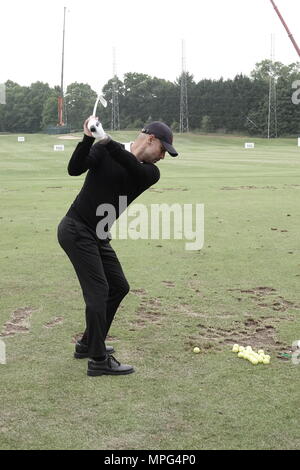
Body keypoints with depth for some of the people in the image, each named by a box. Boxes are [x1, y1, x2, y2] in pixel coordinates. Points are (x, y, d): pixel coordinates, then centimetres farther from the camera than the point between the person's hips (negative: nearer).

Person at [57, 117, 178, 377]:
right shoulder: (103, 151, -10)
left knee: (119, 287, 13)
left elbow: (135, 169, -23)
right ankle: (99, 360, -3)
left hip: (99, 237, 7)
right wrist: (88, 139, -36)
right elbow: (75, 169, -23)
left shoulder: (151, 172, 0)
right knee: (98, 291, -11)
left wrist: (109, 143, -36)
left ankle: (88, 344, 27)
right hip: (76, 230, -7)